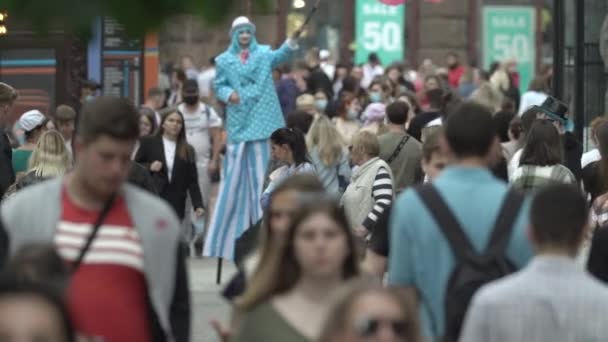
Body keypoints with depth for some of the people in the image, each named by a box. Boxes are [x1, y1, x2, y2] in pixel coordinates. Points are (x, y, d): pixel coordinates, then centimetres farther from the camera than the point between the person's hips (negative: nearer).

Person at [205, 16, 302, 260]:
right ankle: (227, 236, 6)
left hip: (261, 120, 0)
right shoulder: (224, 60, 8)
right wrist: (229, 94, -15)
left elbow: (280, 56, -14)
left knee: (260, 171, 0)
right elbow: (219, 87, 7)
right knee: (236, 173, 1)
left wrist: (292, 40, -32)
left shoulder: (264, 54, 5)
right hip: (238, 121, 0)